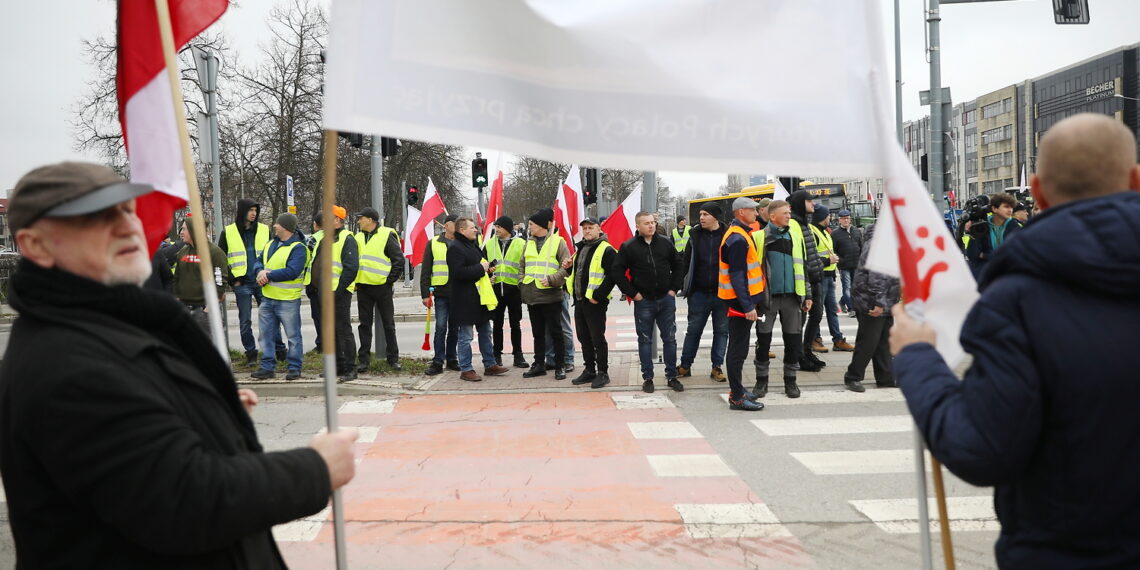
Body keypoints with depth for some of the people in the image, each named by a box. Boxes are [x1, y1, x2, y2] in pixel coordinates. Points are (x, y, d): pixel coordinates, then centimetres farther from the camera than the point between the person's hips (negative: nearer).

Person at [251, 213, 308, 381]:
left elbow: (292, 272, -23)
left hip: (288, 300, -8)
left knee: (293, 335, 2)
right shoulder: (271, 244, 14)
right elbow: (259, 261, 15)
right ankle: (267, 367, 20)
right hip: (268, 299, 8)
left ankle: (294, 367, 11)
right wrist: (260, 271, -10)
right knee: (266, 334, 11)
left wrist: (268, 276, -17)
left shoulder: (298, 248, -13)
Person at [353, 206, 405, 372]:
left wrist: (390, 279, -10)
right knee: (365, 325, 7)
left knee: (388, 324, 4)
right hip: (363, 287, 5)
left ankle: (393, 358, 12)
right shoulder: (358, 238, 13)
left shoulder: (387, 235, -5)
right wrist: (355, 281, 9)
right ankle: (364, 360, 11)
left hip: (382, 287, -5)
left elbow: (399, 259, -7)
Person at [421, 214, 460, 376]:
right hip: (441, 292, -2)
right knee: (441, 327, -4)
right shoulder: (433, 244, 4)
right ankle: (438, 361, 1)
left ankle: (451, 358, 19)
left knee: (455, 328, 8)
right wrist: (425, 294, -2)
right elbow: (425, 270, 4)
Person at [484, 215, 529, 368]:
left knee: (515, 324, 4)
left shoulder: (521, 244, 1)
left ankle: (518, 355, 11)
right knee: (497, 324, 7)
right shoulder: (489, 244, 8)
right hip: (496, 288, 2)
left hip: (514, 288, -2)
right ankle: (497, 355, 15)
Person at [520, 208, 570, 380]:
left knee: (555, 331, 1)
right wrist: (522, 286, 9)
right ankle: (539, 364, 21)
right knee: (538, 333, 13)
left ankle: (560, 365, 9)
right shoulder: (529, 243, 15)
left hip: (551, 295, -6)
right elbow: (523, 267, 21)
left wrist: (551, 280, -19)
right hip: (532, 295, 6)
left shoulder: (557, 241, -3)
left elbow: (566, 267, -8)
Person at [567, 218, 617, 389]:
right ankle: (589, 370, 24)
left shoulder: (606, 250, -10)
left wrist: (598, 295, -20)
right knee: (584, 338, 14)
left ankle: (602, 373, 7)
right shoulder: (580, 249, 16)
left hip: (595, 302, -8)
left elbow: (612, 276, -17)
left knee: (597, 338, -3)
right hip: (579, 301, 8)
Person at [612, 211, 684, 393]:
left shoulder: (665, 243, 4)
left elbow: (678, 265, 13)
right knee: (645, 340, 6)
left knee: (670, 339, 6)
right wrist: (632, 293, -7)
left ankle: (672, 377, 16)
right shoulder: (629, 247, -4)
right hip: (643, 301, -2)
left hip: (666, 300, 2)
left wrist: (674, 288, 4)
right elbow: (617, 272, -4)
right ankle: (647, 378, 14)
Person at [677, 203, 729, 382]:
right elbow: (685, 262, 8)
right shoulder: (695, 236, 4)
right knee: (693, 330, 9)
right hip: (699, 293, 2)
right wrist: (684, 286, 3)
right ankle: (685, 366, 19)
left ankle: (717, 367, 18)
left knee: (721, 331, 7)